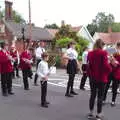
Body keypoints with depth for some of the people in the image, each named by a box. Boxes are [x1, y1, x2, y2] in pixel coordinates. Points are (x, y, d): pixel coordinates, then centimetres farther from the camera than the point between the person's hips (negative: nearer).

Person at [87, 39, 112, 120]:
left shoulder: (90, 53, 2)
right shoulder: (103, 53, -13)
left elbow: (89, 65, 5)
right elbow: (106, 65, -17)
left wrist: (90, 75, 13)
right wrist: (110, 69, 3)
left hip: (92, 77, 5)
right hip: (101, 78, -5)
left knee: (92, 95, 15)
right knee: (100, 96, 3)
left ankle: (91, 113, 21)